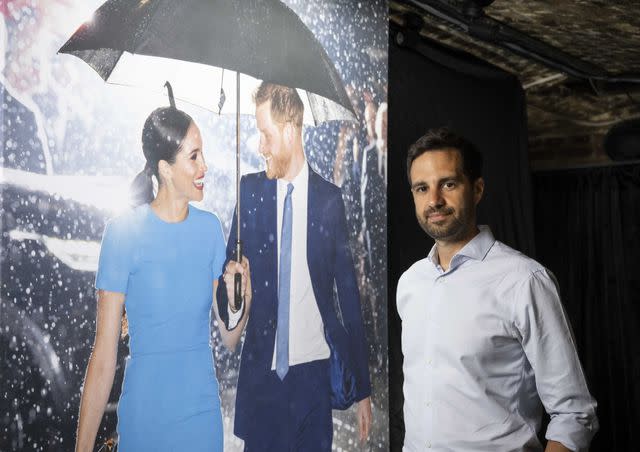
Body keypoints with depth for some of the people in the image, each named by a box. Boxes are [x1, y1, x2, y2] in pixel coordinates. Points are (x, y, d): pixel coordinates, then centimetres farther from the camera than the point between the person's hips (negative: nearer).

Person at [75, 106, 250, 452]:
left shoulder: (210, 228, -1)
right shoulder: (123, 232, -13)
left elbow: (228, 338, 2)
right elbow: (104, 353, -11)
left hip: (204, 410, 4)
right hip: (146, 412, -4)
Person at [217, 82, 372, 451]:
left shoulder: (329, 199, -2)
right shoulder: (249, 191, 1)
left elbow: (349, 293, 1)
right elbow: (232, 267, 5)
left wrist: (364, 389, 3)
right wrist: (231, 292, -21)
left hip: (315, 371, -1)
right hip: (261, 370, 1)